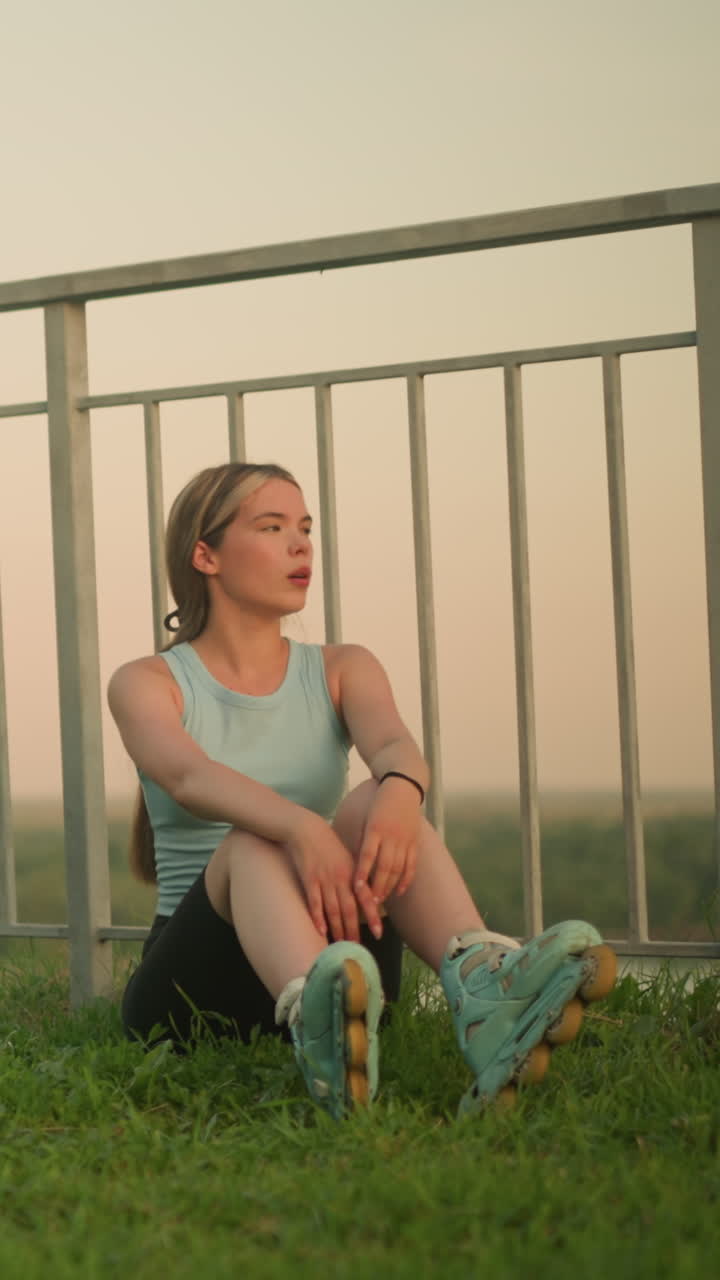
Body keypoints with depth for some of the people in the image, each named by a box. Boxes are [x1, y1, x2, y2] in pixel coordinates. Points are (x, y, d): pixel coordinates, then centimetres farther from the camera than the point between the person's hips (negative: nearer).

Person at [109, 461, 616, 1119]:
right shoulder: (147, 684, 5)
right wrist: (301, 828, -40)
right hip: (190, 982, -2)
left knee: (375, 807, -26)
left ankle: (482, 992, -56)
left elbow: (392, 743, -11)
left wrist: (400, 791, -37)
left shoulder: (342, 670, 14)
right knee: (256, 840, -33)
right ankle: (319, 1019, -67)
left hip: (336, 957, 2)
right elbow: (188, 776, -19)